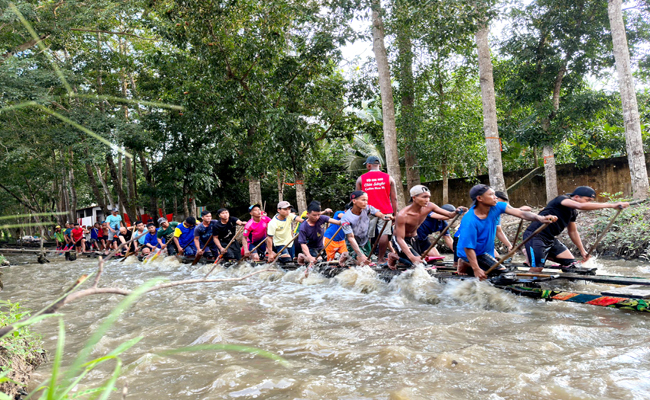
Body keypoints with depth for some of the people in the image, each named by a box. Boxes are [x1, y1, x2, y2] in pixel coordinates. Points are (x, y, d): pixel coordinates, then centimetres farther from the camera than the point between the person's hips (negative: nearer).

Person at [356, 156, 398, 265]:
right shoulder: (389, 178, 6)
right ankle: (381, 259, 1)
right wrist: (394, 214, 8)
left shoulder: (361, 179, 7)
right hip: (385, 211, -1)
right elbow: (394, 199, 4)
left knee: (368, 236, 6)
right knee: (384, 234, 1)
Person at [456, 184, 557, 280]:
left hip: (486, 251, 8)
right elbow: (468, 248, -32)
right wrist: (476, 269, -35)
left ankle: (467, 265, 24)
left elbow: (520, 213, -26)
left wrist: (539, 218, -44)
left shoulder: (496, 207, -15)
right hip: (473, 254, -8)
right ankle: (468, 266, -3)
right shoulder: (470, 221, -33)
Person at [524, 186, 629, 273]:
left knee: (570, 263, 3)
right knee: (537, 269, -21)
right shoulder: (562, 199, -15)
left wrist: (582, 251, 19)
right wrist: (611, 205, -34)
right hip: (535, 236, -10)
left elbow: (573, 232, 24)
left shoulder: (573, 212, 12)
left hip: (550, 239, 10)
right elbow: (581, 206, -34)